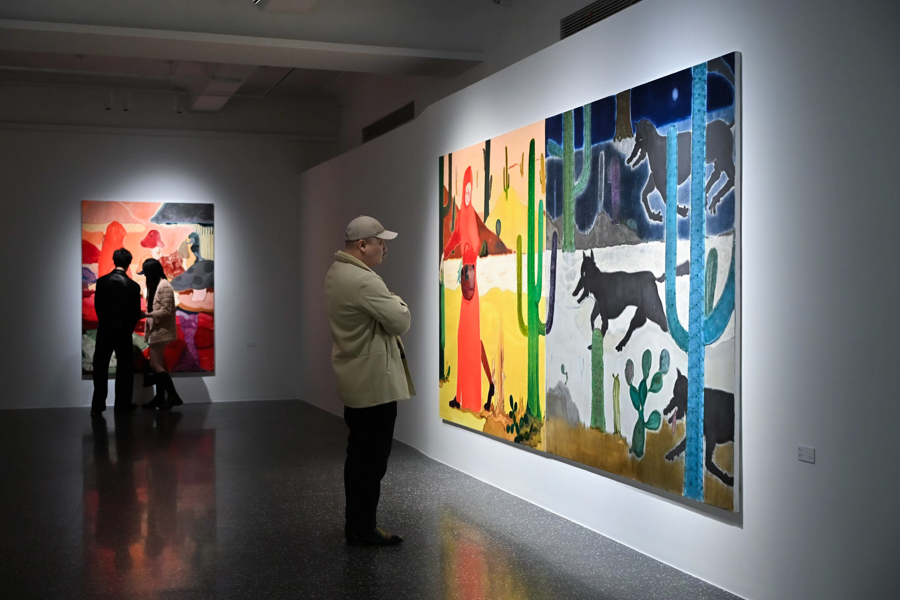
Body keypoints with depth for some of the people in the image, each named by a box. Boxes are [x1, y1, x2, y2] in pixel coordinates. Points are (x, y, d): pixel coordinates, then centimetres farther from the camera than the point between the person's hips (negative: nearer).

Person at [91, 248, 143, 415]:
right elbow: (136, 312, -3)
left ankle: (98, 404, 5)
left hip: (104, 329, 2)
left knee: (100, 366, 7)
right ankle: (122, 403, 12)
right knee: (125, 367, 10)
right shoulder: (133, 286, -9)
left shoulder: (102, 281, -4)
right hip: (123, 331, -1)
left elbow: (97, 305, 3)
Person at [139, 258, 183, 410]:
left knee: (155, 364, -10)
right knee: (158, 364, 10)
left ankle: (173, 396, -8)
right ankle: (160, 397, 15)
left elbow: (166, 311, -19)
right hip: (156, 330, 10)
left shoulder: (164, 286, -15)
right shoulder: (155, 285, 15)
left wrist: (146, 314, -20)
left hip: (161, 331, -10)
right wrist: (148, 329, 11)